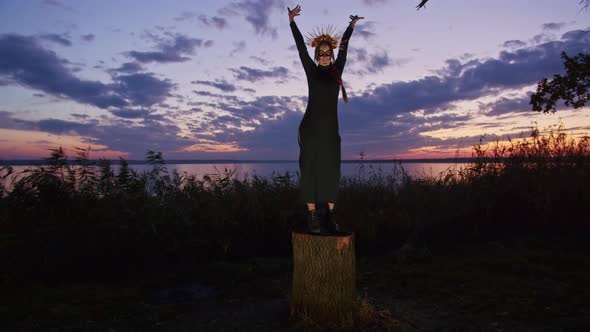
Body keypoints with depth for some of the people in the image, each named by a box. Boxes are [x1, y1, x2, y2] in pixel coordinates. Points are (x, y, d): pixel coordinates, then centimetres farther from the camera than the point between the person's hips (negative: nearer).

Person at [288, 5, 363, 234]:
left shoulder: (336, 70, 12)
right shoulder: (311, 70, 6)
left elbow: (344, 49, 22)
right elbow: (301, 47, 5)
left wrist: (351, 26, 33)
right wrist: (292, 21, 5)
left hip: (331, 127, 3)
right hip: (311, 126, -3)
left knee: (331, 170, 1)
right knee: (310, 169, -5)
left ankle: (329, 216, 6)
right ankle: (312, 216, -3)